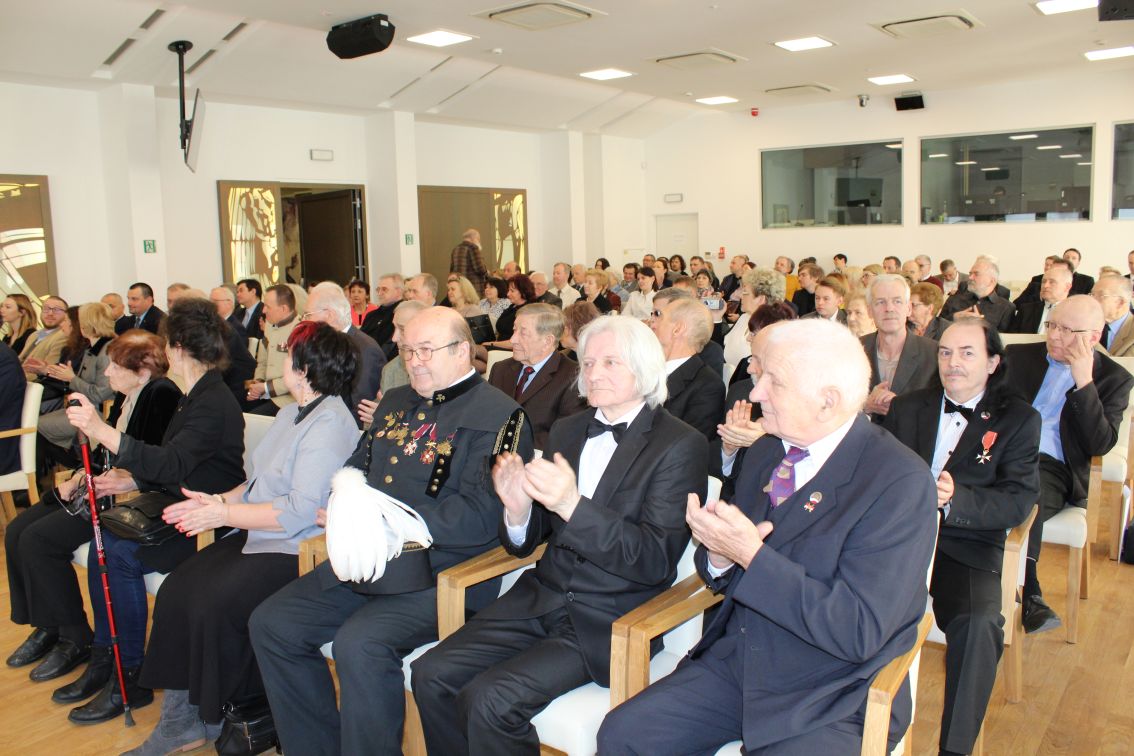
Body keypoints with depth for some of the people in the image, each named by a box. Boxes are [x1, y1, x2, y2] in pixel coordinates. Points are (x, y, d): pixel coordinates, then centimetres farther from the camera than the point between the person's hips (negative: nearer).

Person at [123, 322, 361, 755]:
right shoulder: (290, 414, 17)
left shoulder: (330, 425, -17)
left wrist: (224, 514, -14)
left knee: (213, 604, -22)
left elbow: (301, 511, -22)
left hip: (297, 551, -9)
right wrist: (218, 500, 4)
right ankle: (179, 716, 2)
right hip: (256, 538, 10)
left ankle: (210, 719, 3)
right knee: (176, 590, -6)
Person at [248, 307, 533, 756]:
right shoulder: (395, 402, 18)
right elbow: (356, 466, 26)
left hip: (440, 573, -8)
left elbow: (479, 517, -18)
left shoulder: (496, 416, -9)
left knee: (359, 643, -30)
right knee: (270, 625, 1)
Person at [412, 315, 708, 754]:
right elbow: (527, 542, 12)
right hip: (541, 599, 6)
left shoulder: (680, 446, -8)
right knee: (431, 676, -10)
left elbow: (658, 560, -16)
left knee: (490, 699, -21)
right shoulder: (566, 431, 10)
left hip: (607, 620, -6)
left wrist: (573, 505, -28)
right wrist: (518, 511, -13)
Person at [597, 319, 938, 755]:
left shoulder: (900, 482, -17)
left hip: (831, 702, -6)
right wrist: (719, 555, -11)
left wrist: (751, 555, -25)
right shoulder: (764, 453, 5)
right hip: (734, 665, 6)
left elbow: (860, 632, -22)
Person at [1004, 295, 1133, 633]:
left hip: (1052, 468, -2)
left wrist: (1084, 381, -10)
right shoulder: (1019, 355, 18)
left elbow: (1101, 445, -4)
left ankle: (1023, 595, -24)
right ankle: (1029, 595, -26)